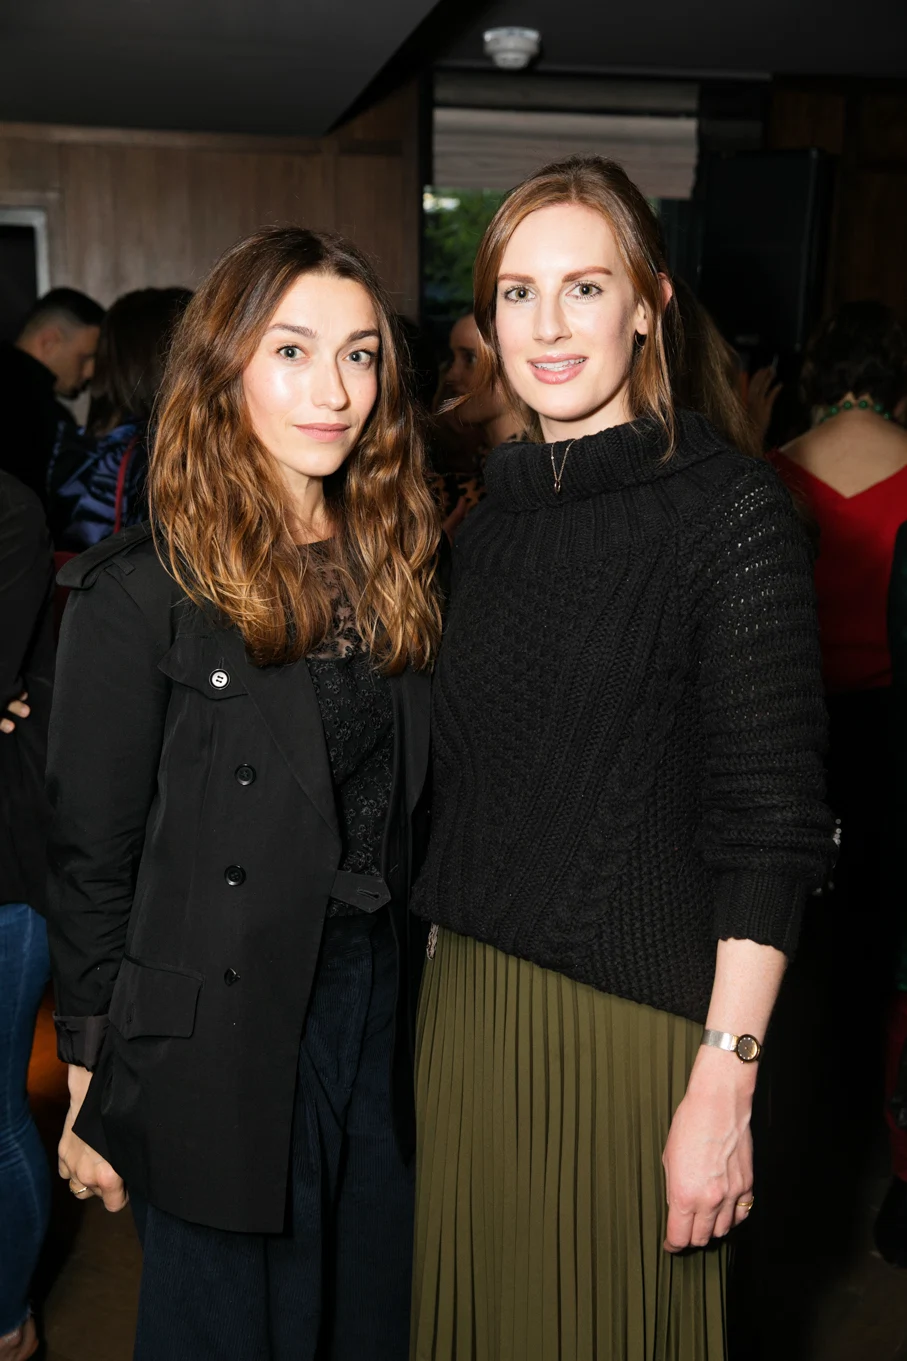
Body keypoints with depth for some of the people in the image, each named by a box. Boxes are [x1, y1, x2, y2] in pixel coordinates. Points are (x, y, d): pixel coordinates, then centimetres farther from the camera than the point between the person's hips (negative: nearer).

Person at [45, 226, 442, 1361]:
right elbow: (92, 857, -9)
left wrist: (417, 987, 6)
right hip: (220, 1040, -5)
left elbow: (410, 811, 9)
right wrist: (93, 1090, -6)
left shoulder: (395, 561, 5)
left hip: (383, 1010, 5)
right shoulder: (140, 588, -12)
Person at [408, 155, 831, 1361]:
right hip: (468, 1001, 6)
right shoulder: (492, 516, 8)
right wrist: (449, 969, 9)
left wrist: (725, 1086, -17)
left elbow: (773, 827, -15)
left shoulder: (731, 512, -12)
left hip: (636, 1023, -5)